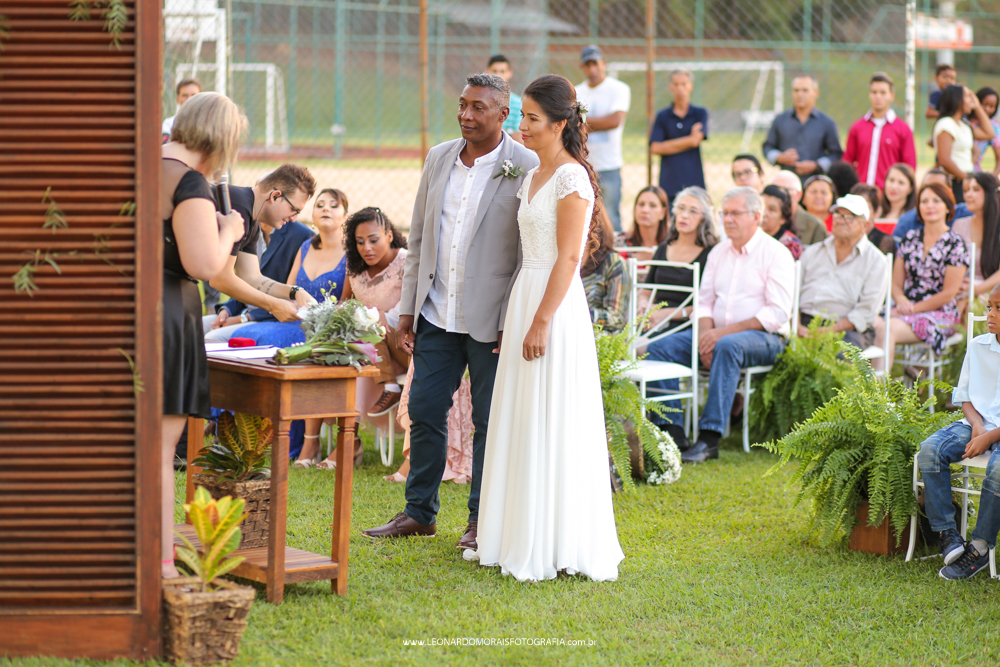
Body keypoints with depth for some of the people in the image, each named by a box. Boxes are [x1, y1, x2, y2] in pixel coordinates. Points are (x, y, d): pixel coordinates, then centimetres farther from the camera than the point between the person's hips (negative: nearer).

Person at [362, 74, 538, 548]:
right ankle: (419, 512, 21)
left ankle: (483, 520, 16)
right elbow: (419, 238, 14)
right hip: (438, 314, 5)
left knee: (490, 420, 4)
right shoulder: (439, 158, 9)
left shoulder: (526, 168, -9)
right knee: (424, 411, 8)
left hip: (490, 321, -5)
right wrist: (407, 309, 11)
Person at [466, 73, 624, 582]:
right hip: (525, 296, 9)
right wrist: (513, 319, 17)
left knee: (552, 425, -5)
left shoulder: (572, 177, -12)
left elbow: (568, 257, -17)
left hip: (557, 303, -9)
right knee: (520, 422, 10)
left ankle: (557, 547, 0)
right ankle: (521, 540, 17)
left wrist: (541, 322, -20)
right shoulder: (533, 177, 15)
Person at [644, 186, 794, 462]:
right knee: (658, 349, -14)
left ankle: (709, 438, -42)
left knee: (727, 346, -40)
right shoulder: (719, 252, 17)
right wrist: (705, 332, -8)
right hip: (718, 333, 7)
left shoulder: (775, 253, -4)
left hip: (763, 337, -7)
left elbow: (778, 313, -13)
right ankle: (674, 435, -21)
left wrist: (725, 331, -19)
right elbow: (704, 301, 16)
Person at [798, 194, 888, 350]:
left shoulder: (875, 260, 10)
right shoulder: (812, 252, 25)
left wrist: (831, 330, -15)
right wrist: (797, 326, -5)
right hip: (804, 323, 3)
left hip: (848, 330, -3)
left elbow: (866, 311, -2)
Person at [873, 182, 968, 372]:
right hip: (906, 309, 4)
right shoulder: (910, 239, 15)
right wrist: (901, 301, -9)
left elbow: (949, 293, -5)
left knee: (887, 329, -33)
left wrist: (913, 308, -11)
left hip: (940, 315, -4)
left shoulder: (955, 244, 1)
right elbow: (896, 283, 14)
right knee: (874, 323, -31)